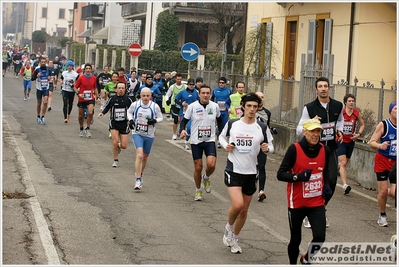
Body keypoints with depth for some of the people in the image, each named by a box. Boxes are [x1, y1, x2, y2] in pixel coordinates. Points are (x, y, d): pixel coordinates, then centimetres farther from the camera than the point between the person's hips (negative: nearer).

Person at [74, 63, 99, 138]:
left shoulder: (93, 78, 2)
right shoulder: (81, 78, -7)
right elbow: (75, 87, 0)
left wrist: (97, 97, 12)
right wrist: (78, 94, -17)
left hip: (90, 99, 1)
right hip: (82, 99, -1)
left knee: (90, 113, -20)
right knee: (81, 115, 8)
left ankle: (88, 128, -4)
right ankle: (81, 129, 32)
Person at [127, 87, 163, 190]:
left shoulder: (155, 106, -8)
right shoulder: (135, 104, -7)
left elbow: (161, 117, 4)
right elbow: (129, 112, 12)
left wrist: (154, 120, -17)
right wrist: (130, 120, -7)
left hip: (149, 135, 2)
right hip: (137, 134, -2)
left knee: (145, 157, 16)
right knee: (139, 155, -21)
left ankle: (140, 174, 44)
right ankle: (138, 180, -18)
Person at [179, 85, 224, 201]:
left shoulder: (215, 106, 0)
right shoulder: (192, 106, -7)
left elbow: (219, 119, 17)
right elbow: (184, 120, 0)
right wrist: (182, 130, -20)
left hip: (210, 140, 1)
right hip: (195, 141, -1)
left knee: (211, 165, -18)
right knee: (198, 167, 3)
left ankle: (206, 178, 17)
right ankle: (198, 190, 25)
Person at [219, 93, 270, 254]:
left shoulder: (262, 128, -2)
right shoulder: (232, 124, -5)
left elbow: (267, 145, 10)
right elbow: (222, 136, 13)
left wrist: (266, 148, -13)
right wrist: (225, 145, -8)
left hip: (251, 173, 3)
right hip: (233, 171, -3)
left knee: (244, 209, 11)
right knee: (237, 204, -21)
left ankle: (234, 239, 33)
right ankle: (229, 228, 11)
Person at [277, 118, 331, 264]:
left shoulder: (325, 150, 0)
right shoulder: (294, 149, -14)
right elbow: (280, 174, -14)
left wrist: (326, 186, 5)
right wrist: (297, 177, -29)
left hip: (317, 203, 3)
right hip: (297, 203, -3)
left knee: (320, 236, -11)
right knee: (295, 240, 9)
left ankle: (306, 259, 19)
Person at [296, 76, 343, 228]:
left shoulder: (338, 106, 4)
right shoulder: (309, 108, -8)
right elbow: (299, 131, -8)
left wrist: (339, 130, 8)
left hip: (331, 149, 3)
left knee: (331, 180, -4)